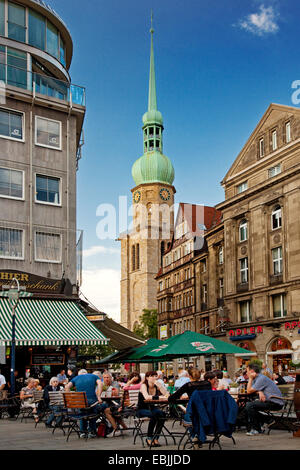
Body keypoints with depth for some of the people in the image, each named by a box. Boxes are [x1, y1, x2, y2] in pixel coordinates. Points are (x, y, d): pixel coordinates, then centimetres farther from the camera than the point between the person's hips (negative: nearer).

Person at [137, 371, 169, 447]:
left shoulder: (157, 386, 1)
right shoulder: (144, 386, -12)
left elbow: (166, 395, -14)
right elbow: (146, 397, -33)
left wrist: (159, 385, -21)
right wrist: (159, 397, -39)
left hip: (152, 408, 5)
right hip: (141, 410, -5)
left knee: (162, 414, -26)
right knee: (154, 414, -33)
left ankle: (155, 438, -14)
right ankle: (149, 438, -16)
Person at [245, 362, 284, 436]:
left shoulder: (261, 378, -16)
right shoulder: (257, 378, 14)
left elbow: (249, 391, -14)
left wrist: (250, 378, -7)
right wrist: (260, 392, -11)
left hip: (275, 403, -10)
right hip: (269, 401, 10)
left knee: (250, 406, -20)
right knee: (248, 404, 16)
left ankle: (255, 429, -11)